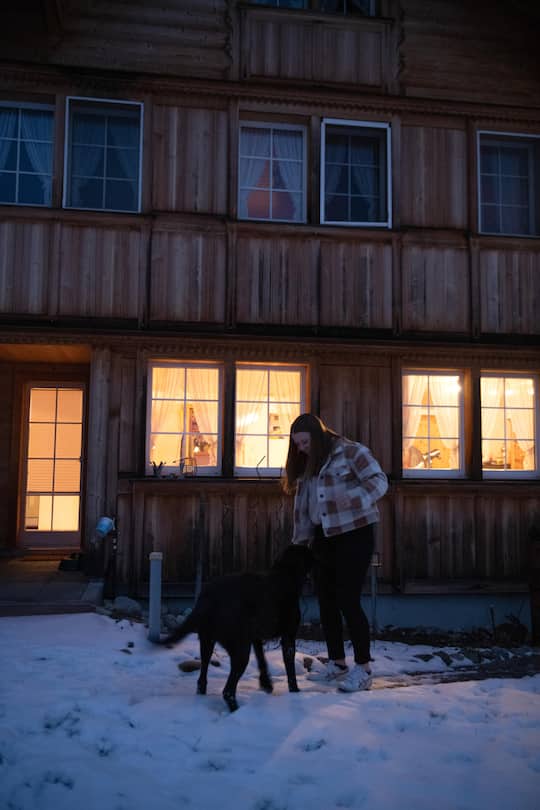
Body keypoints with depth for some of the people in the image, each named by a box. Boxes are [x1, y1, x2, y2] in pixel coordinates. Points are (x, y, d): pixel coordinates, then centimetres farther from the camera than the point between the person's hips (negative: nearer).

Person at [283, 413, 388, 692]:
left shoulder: (350, 451, -10)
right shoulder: (306, 466, 13)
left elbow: (379, 480, -18)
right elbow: (302, 509, 14)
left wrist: (356, 498, -34)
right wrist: (299, 542, 10)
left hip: (354, 535, -7)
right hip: (323, 538, 8)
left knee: (348, 601, -8)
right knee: (326, 602, 9)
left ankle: (363, 669, 4)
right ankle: (337, 664, 22)